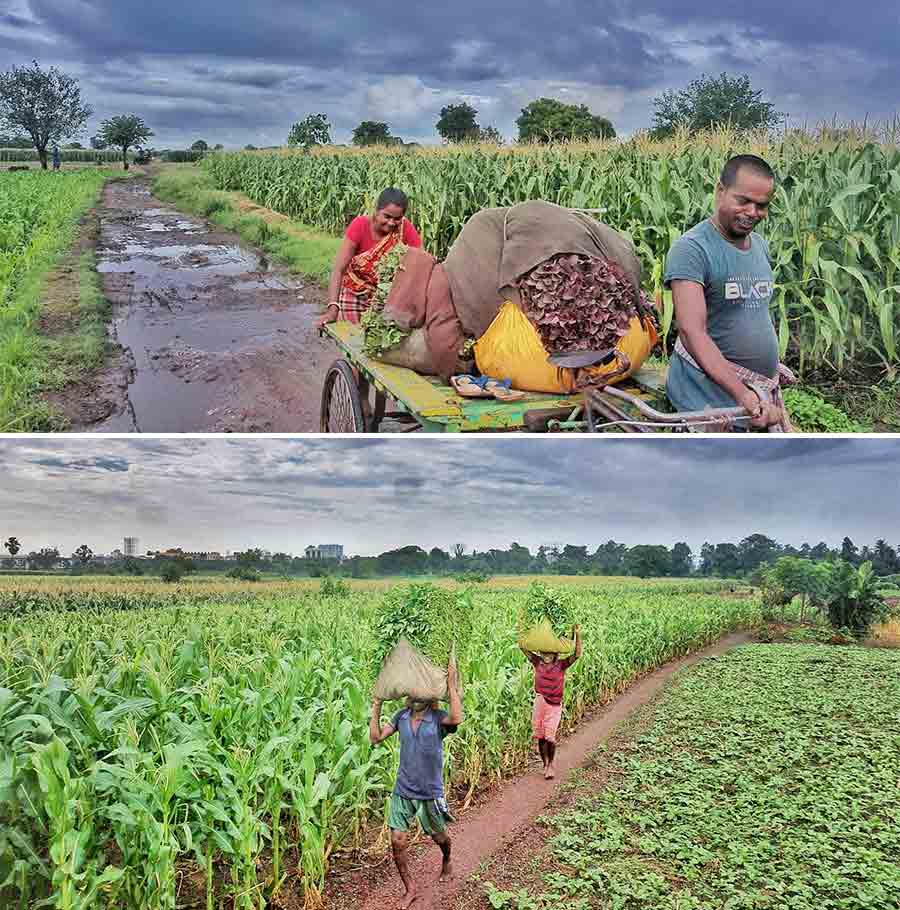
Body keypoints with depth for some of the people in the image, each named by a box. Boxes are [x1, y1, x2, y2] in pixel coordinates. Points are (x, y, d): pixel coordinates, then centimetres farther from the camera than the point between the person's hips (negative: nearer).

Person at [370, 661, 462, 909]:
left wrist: (451, 685, -35)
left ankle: (447, 862, 54)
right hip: (402, 791, 3)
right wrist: (376, 707, -7)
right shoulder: (402, 716, -2)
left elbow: (457, 718, -39)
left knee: (438, 836, 18)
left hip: (430, 793, -3)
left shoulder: (438, 719, -16)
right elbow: (375, 738, -2)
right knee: (397, 841, -1)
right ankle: (411, 889, 20)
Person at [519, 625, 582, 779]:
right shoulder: (538, 663, 2)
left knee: (550, 737, -8)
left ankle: (551, 764, 13)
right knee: (541, 737, 8)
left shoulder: (561, 665, -3)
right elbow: (522, 647, 3)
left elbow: (577, 654, -14)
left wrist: (578, 635, -23)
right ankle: (546, 765, 24)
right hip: (539, 703, 3)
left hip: (554, 705, -3)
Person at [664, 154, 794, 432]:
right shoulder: (691, 249, -15)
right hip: (710, 394, -8)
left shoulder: (761, 246, 12)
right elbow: (692, 332, -25)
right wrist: (743, 395, -33)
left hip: (763, 388, 8)